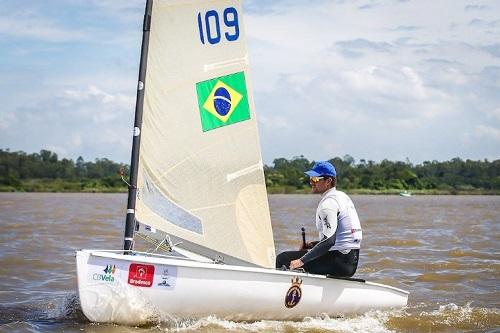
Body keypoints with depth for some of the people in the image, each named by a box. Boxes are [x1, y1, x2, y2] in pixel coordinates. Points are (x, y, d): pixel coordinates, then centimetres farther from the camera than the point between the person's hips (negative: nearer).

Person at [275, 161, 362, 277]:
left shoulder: (328, 203, -14)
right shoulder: (342, 196, 17)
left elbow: (329, 240, -24)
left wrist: (301, 261, -22)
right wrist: (313, 245, 17)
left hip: (339, 262, -10)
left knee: (283, 258, -9)